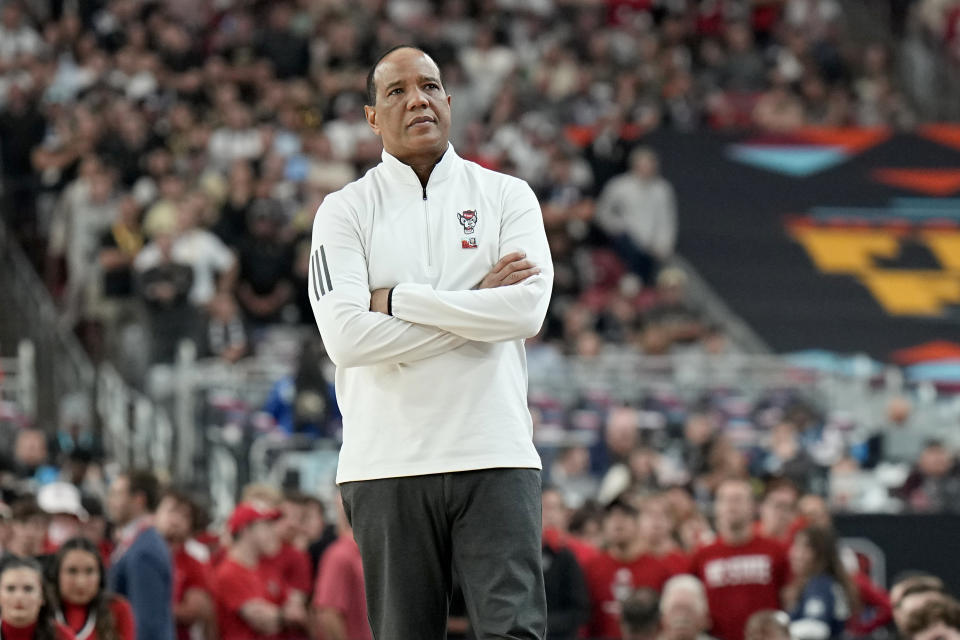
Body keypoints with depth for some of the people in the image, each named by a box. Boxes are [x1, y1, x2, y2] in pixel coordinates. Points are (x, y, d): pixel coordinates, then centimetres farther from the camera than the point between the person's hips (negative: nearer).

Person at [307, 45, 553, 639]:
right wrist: (477, 301, -7)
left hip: (494, 455, 0)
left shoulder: (507, 195, 8)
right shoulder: (345, 211, 5)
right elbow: (345, 337, -10)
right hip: (388, 462, 0)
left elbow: (528, 309, -8)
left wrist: (397, 300, -8)